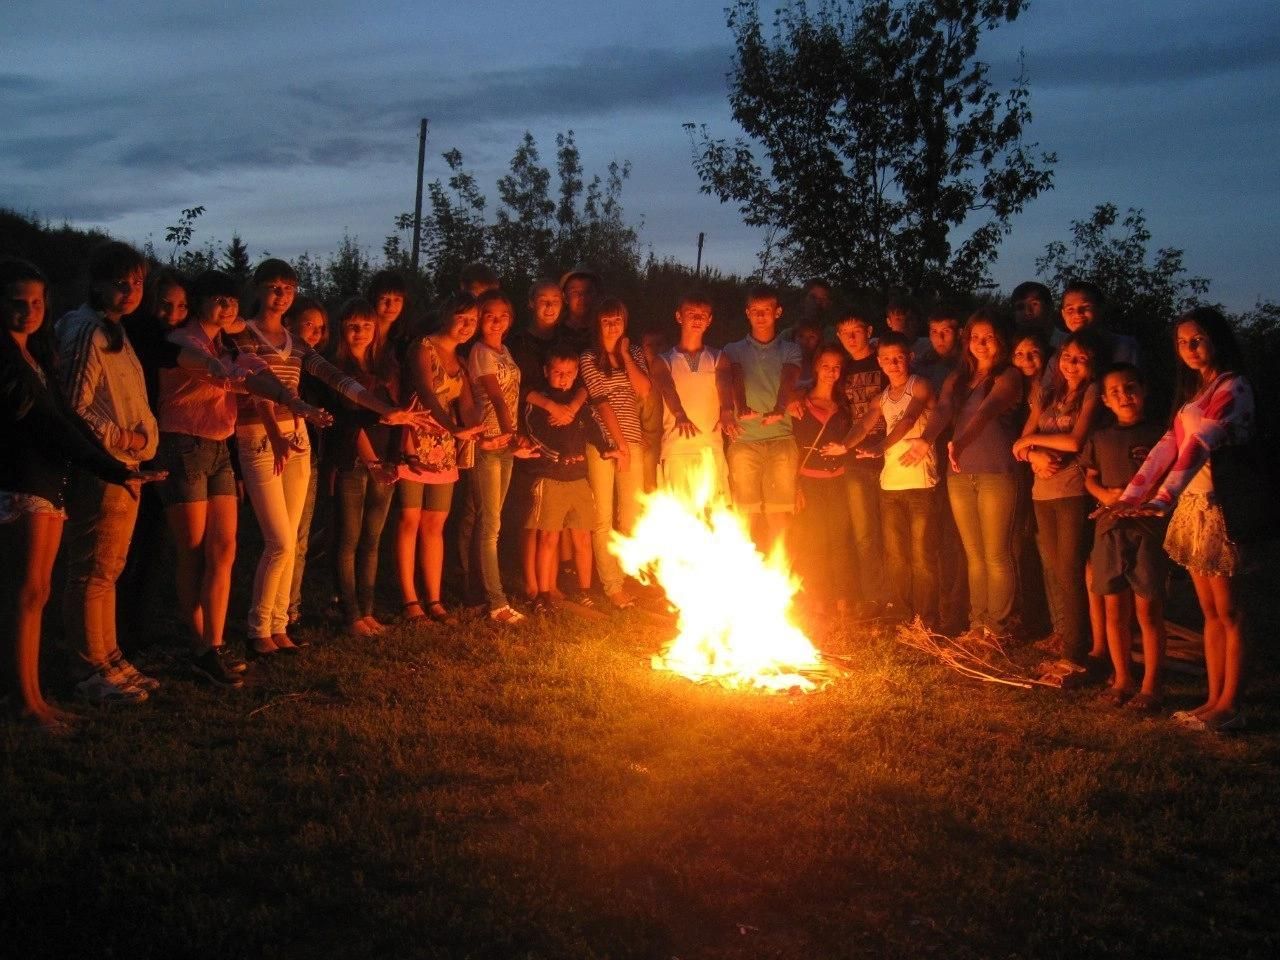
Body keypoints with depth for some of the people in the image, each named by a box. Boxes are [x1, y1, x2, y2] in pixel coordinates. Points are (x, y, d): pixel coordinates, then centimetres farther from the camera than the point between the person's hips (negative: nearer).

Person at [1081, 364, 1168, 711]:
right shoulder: (1100, 438, 10)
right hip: (1110, 528, 4)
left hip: (1148, 528, -4)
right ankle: (1122, 678, 21)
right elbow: (1090, 478, 17)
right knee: (1115, 608, 9)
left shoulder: (1158, 435, -2)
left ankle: (1151, 684, 9)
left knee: (1148, 609, -1)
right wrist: (1105, 495, -3)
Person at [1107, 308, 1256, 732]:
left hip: (1219, 505, -8)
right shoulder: (1193, 391, 16)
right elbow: (1169, 445, 9)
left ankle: (1230, 705, 7)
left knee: (1227, 610, 0)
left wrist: (1163, 499, -36)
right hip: (1192, 504, 8)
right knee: (1209, 611, 11)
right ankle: (1214, 700, 17)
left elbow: (1200, 445, -25)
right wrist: (1129, 497, 0)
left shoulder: (1232, 388, -11)